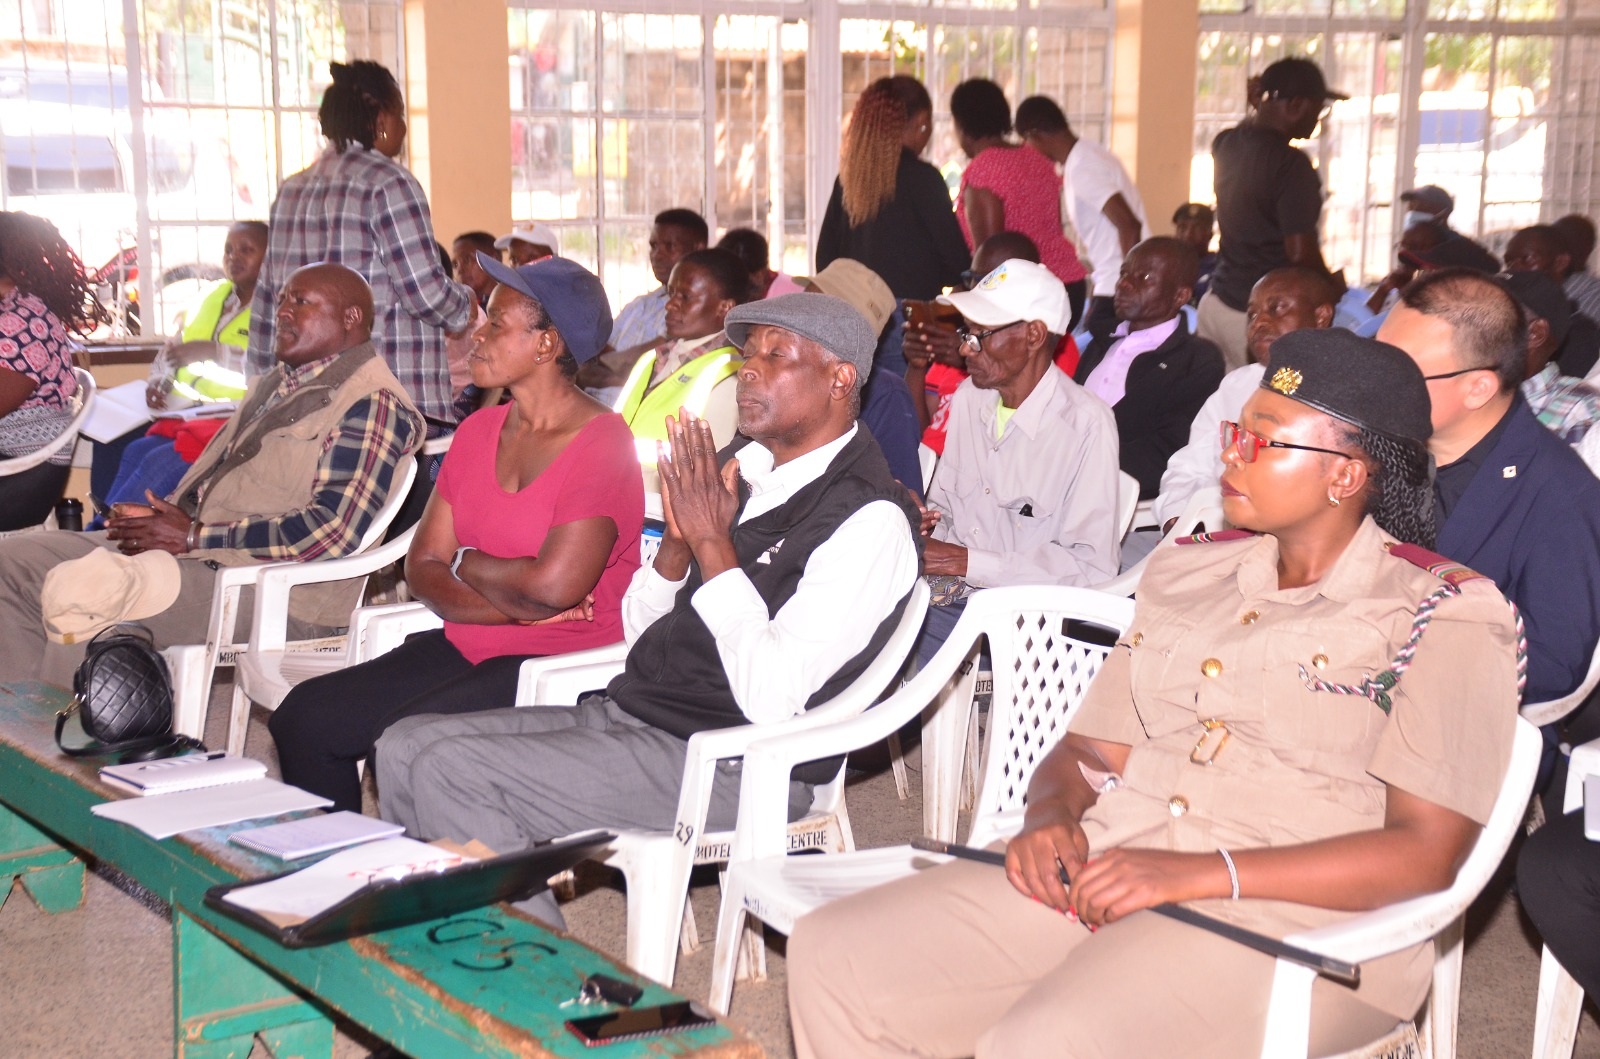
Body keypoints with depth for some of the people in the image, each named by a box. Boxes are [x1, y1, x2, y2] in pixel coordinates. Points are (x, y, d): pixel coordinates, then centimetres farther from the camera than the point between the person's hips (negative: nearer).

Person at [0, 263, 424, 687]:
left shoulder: (371, 406, -11)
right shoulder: (275, 384, 20)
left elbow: (334, 532, -21)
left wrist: (195, 537, -16)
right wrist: (167, 515, 4)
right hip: (193, 554, 10)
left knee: (84, 603, -29)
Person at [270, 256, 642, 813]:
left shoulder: (602, 443, -12)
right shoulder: (478, 431, 12)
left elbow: (553, 587, -22)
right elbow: (422, 568, 6)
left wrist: (465, 563, -3)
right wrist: (512, 604, -12)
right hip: (466, 645, 8)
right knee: (304, 717, -5)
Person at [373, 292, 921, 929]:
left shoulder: (870, 518, -14)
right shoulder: (740, 468, 12)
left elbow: (771, 697, -23)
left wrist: (713, 542, -17)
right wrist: (678, 539, -4)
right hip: (624, 711, 9)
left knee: (451, 770, -18)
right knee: (405, 746, 1)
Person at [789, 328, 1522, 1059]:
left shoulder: (1446, 615, -2)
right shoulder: (1188, 574, 18)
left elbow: (1424, 853, -11)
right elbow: (1089, 751, 19)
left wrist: (1197, 874, -19)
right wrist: (1051, 816, -6)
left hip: (1291, 918, -6)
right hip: (1104, 876, 6)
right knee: (833, 958, -11)